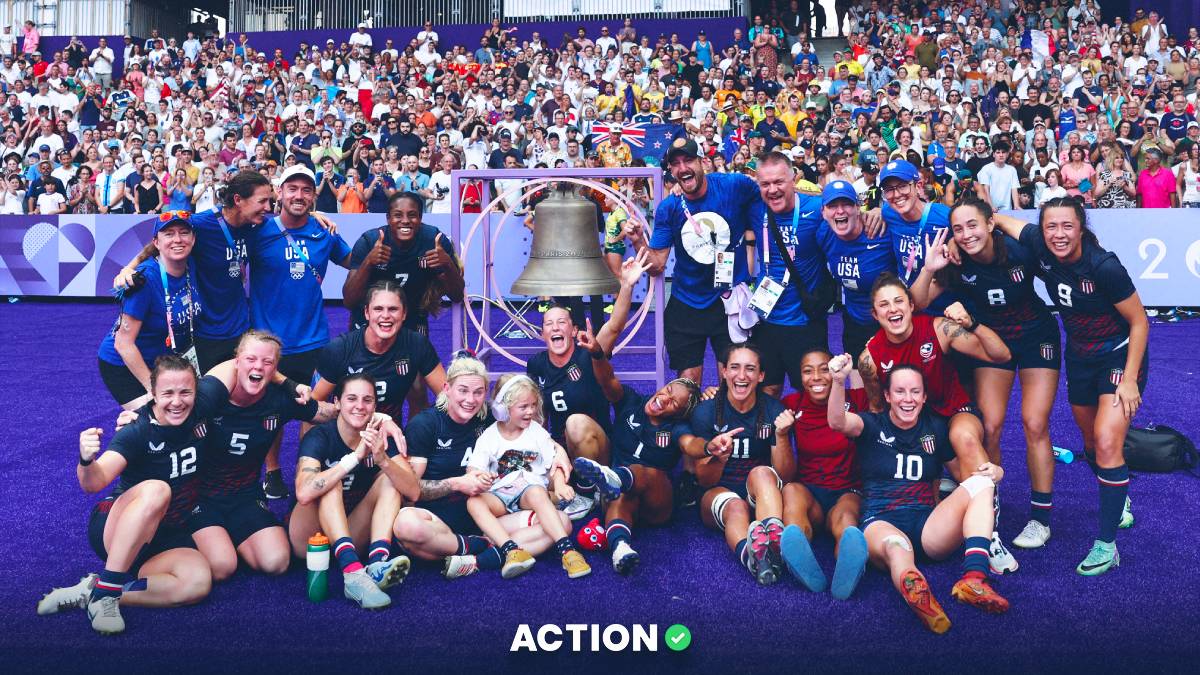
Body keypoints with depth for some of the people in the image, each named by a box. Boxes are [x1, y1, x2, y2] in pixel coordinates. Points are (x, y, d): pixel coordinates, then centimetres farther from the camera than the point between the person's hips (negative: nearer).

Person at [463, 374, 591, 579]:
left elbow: (554, 463, 5)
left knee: (537, 493, -37)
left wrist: (559, 485, -16)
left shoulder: (536, 431, 6)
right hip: (499, 494, 1)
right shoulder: (489, 437, 3)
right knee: (473, 502, -30)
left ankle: (567, 550, -45)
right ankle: (511, 550, -45)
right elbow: (473, 468, -5)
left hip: (531, 487, -1)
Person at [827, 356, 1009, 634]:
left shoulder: (936, 428, 17)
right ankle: (920, 599, -74)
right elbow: (838, 422, -15)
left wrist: (992, 472, -7)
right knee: (895, 545, -39)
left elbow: (969, 470, 19)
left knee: (980, 482, -17)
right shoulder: (874, 425, 8)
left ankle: (974, 577, -37)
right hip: (881, 522, -4)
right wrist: (839, 382, -35)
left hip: (929, 525, 4)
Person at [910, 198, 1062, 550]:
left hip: (1036, 337, -2)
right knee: (989, 426, -6)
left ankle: (1040, 517, 6)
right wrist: (928, 270, -36)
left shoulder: (1020, 250, -25)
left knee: (1034, 425, -6)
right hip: (992, 339, 2)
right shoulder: (956, 264, -19)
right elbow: (917, 303, -22)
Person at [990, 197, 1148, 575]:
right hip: (1080, 357, 6)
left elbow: (1139, 322, -17)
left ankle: (1106, 545, -10)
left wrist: (1129, 380, -19)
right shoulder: (1039, 246, -16)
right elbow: (999, 221, 2)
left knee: (1107, 442, -18)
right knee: (1091, 442, 18)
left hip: (1121, 356, -6)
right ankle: (1120, 501, 48)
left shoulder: (1104, 266, -28)